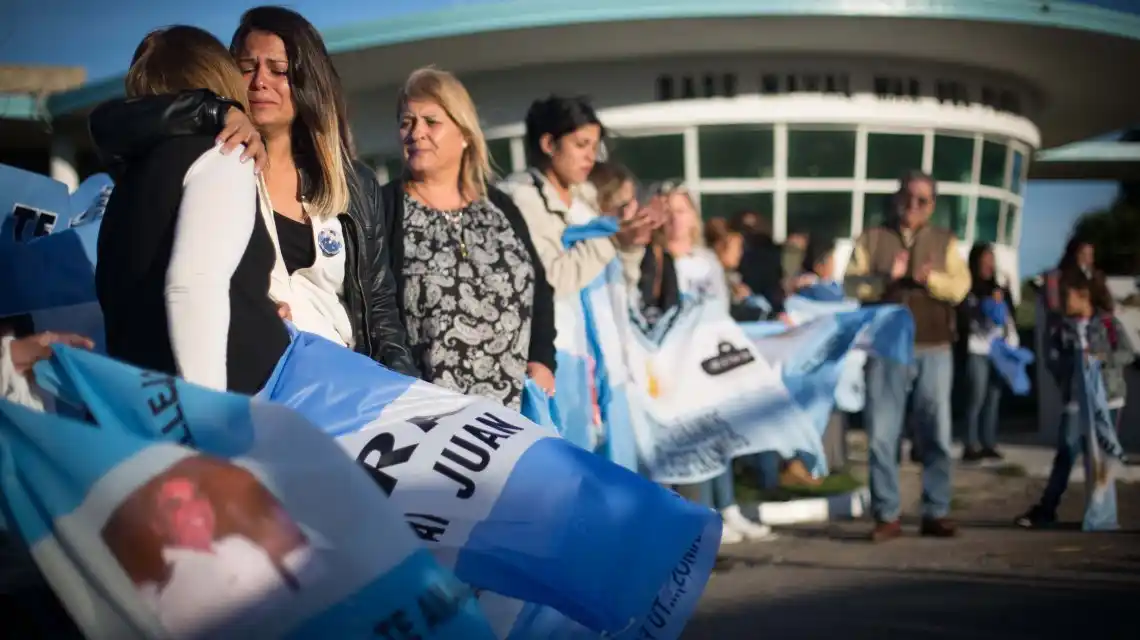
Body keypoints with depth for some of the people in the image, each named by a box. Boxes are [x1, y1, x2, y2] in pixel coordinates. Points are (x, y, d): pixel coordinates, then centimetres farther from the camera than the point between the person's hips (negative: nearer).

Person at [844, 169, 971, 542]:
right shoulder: (871, 239, 9)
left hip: (933, 351, 1)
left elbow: (960, 287, -1)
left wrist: (930, 279, -19)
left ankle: (936, 513, 11)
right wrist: (886, 277, -17)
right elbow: (851, 286, -2)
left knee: (935, 434, 3)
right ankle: (887, 516, 4)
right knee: (882, 435, -2)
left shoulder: (945, 242, 12)